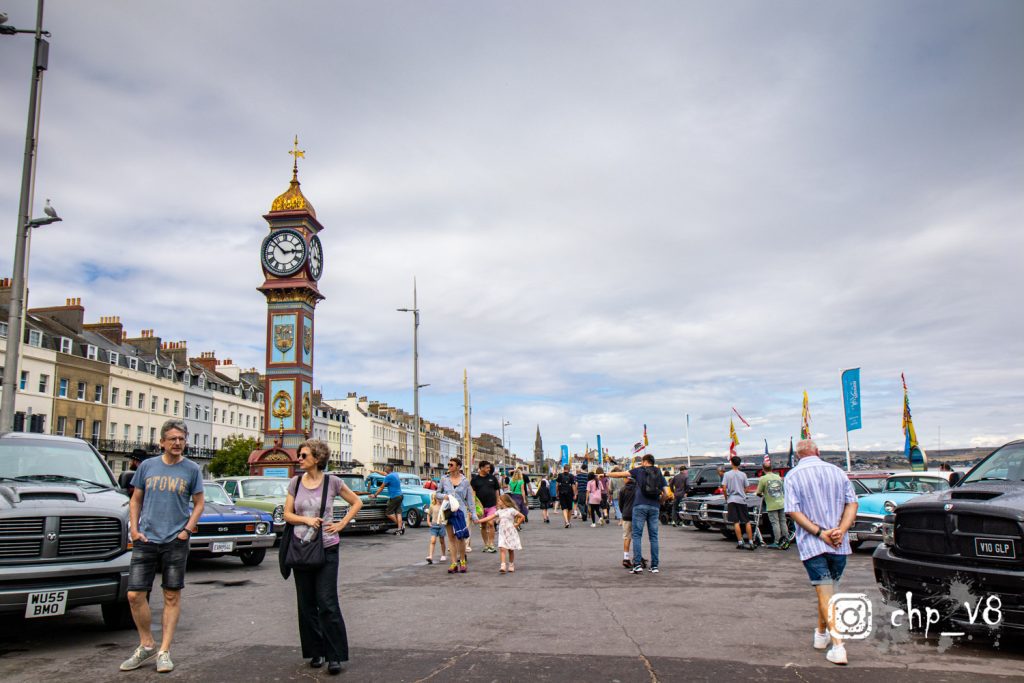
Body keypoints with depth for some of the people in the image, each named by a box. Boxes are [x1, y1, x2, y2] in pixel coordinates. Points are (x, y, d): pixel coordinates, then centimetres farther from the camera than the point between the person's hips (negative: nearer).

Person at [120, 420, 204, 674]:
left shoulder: (192, 469, 2)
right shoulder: (147, 466, 7)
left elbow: (198, 504, 5)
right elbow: (136, 500, 13)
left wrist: (187, 529, -7)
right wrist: (134, 528, 1)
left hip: (175, 541, -1)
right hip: (145, 540, 2)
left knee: (172, 596, 4)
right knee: (135, 595, -1)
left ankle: (164, 651, 13)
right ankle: (147, 646, 18)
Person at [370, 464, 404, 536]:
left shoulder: (388, 477, -13)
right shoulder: (395, 474, 12)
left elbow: (381, 487, -6)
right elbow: (385, 474, 31)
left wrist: (374, 495, 4)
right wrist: (376, 471, 40)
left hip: (394, 497, -8)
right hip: (400, 496, 8)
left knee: (389, 512, 0)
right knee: (398, 512, 5)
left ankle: (400, 523, -2)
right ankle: (400, 529, -1)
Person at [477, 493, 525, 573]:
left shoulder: (511, 510, -6)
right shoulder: (499, 511, 9)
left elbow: (522, 517, -5)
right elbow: (489, 518, 8)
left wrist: (517, 524, -4)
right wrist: (478, 521, 3)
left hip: (510, 533, -4)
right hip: (502, 533, 4)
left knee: (511, 550, 6)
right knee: (502, 549, -11)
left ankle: (511, 566, 20)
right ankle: (503, 566, -17)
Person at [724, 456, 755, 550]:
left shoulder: (727, 474, -3)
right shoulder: (743, 474, 3)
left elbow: (724, 488, -8)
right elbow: (746, 489, 4)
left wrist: (726, 498, 6)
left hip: (732, 500, -1)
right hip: (742, 500, 1)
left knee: (736, 522, 0)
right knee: (747, 522, 6)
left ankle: (740, 542, -4)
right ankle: (751, 542, 3)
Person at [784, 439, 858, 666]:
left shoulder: (793, 476, -4)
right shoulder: (837, 471, 5)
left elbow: (793, 511, -13)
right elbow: (852, 504, -1)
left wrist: (820, 533, -13)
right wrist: (841, 531, -9)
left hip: (811, 544, -3)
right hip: (839, 544, 3)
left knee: (825, 594, -1)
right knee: (827, 590, 21)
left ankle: (837, 646, -10)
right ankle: (821, 633, 35)